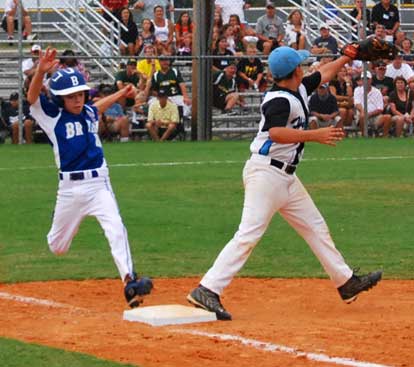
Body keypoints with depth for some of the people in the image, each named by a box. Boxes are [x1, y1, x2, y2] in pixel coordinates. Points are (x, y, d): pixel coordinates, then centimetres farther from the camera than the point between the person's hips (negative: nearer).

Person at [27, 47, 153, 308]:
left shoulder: (89, 113, 9)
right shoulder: (52, 116, -5)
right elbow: (32, 97, -25)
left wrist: (121, 94, 32)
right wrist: (41, 71, -41)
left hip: (99, 185, 2)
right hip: (70, 187, -2)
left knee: (116, 230, -21)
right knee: (57, 247, 12)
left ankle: (129, 280, -30)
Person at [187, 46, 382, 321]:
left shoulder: (300, 90, 11)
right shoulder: (279, 100, -18)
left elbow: (323, 74, 31)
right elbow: (276, 133, -34)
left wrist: (346, 57, 37)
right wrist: (315, 135, -37)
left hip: (286, 178, 10)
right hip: (266, 173, -10)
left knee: (316, 228, 16)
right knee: (249, 234, -17)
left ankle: (346, 282, 26)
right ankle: (207, 291, -21)